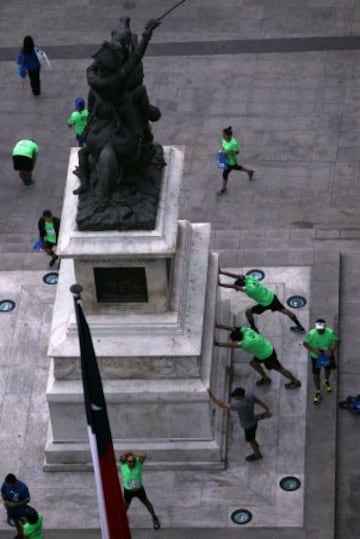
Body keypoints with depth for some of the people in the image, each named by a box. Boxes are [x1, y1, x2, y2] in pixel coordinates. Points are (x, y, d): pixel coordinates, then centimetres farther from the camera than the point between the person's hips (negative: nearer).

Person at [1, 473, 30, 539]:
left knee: (21, 523, 13)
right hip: (10, 508, 5)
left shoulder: (23, 488, -34)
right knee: (15, 521, 27)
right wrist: (4, 501, -19)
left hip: (20, 509, -5)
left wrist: (15, 504, -26)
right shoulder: (5, 484, -21)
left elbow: (27, 500, -21)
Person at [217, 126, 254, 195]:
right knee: (235, 167, 31)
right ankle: (250, 171, 55)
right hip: (226, 158, 8)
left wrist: (227, 152, -33)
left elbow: (237, 152, -26)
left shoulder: (233, 143, -37)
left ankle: (224, 188, 29)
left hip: (231, 161, -8)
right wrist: (223, 150, -12)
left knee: (225, 173, 5)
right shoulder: (225, 139, -15)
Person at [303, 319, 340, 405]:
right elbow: (305, 343, -22)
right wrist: (313, 350, -39)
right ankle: (318, 393, 20)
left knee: (328, 369, 27)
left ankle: (327, 382, 60)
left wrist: (331, 351, -36)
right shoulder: (312, 334, -29)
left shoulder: (330, 332, -27)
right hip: (316, 356, -2)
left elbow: (336, 341, -21)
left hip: (327, 355, 2)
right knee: (316, 374, 2)